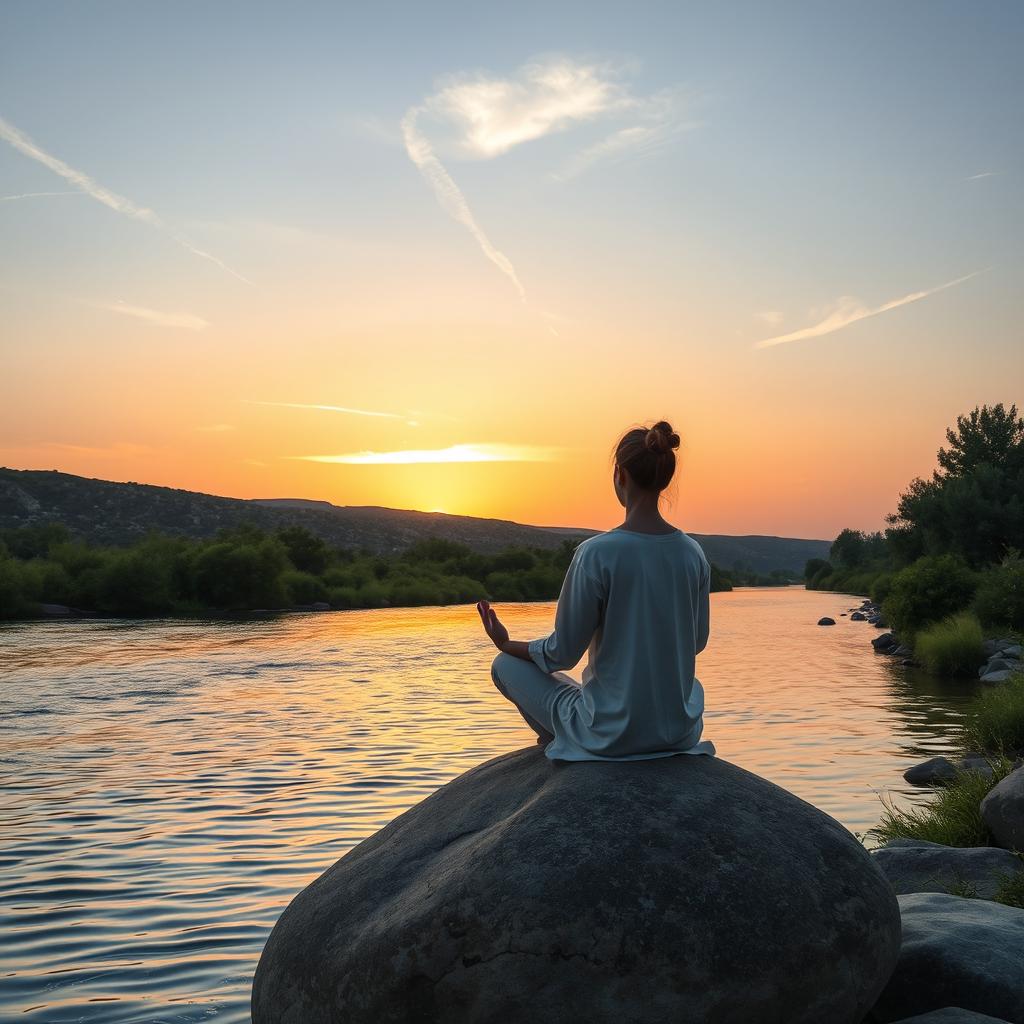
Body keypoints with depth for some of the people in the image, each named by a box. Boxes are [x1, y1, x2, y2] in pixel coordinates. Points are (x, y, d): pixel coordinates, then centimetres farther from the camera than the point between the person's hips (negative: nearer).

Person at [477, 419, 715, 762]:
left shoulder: (596, 554, -19)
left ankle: (565, 748, 28)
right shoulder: (693, 553, -4)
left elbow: (563, 653, -11)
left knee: (505, 665, 15)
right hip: (680, 730, 5)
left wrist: (506, 644, 8)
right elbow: (697, 641, 9)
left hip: (611, 734, -5)